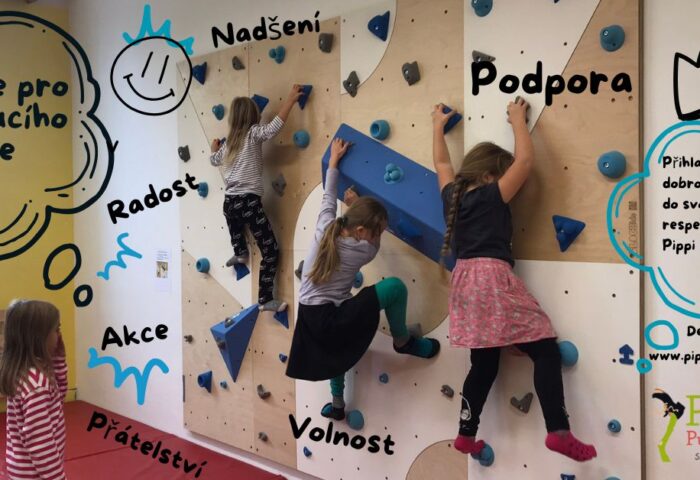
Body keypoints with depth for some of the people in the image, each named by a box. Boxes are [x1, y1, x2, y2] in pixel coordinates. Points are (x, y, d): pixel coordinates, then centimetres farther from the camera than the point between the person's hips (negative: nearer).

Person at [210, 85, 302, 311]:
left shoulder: (228, 142, 15)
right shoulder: (253, 134, -1)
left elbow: (214, 159, 36)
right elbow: (275, 126, -21)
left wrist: (215, 147, 57)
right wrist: (291, 99, -15)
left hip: (229, 203, 7)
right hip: (249, 202, -6)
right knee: (271, 251, -3)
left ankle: (240, 252, 42)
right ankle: (266, 299, -5)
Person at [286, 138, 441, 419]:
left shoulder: (324, 228, 1)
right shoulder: (363, 251, -11)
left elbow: (328, 198, 18)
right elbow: (373, 245, 14)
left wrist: (334, 160, 32)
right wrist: (356, 203, 21)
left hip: (310, 321, 7)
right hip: (332, 322, -7)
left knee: (336, 347, 42)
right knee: (394, 286, -11)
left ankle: (337, 404, 53)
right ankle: (403, 342, 13)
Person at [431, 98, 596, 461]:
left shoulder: (452, 196, 15)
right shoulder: (493, 196, -2)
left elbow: (441, 163, 32)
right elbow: (525, 160, 0)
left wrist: (438, 125, 44)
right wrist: (518, 119, 12)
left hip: (465, 283, 8)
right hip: (493, 279, -8)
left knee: (484, 364, 16)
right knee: (546, 351, -4)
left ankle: (466, 435, 18)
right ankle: (558, 432, -14)